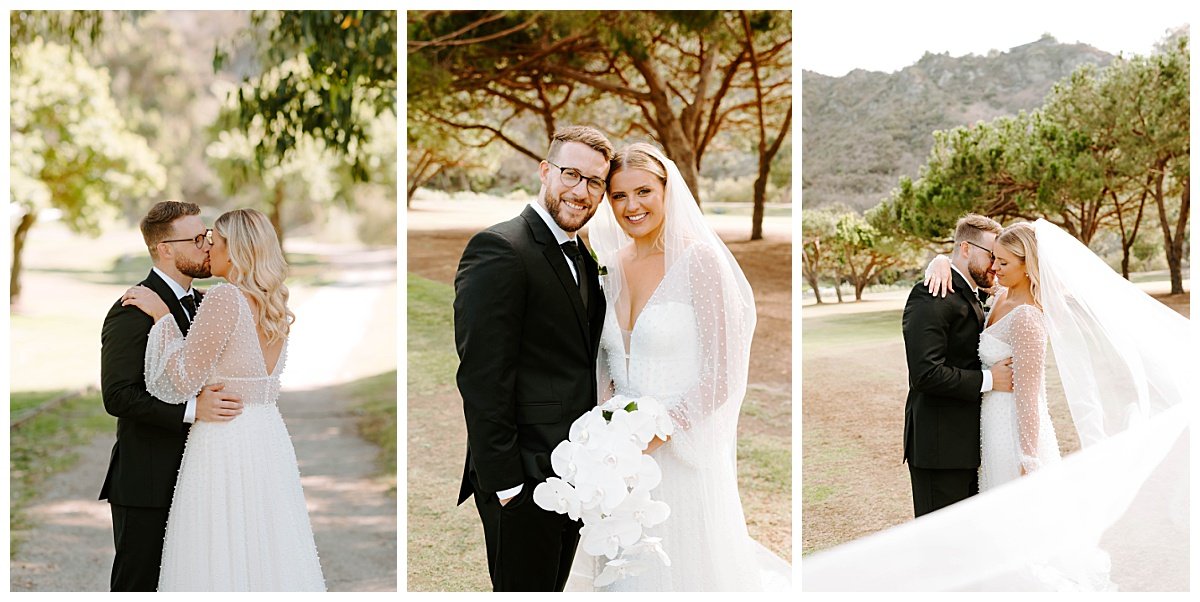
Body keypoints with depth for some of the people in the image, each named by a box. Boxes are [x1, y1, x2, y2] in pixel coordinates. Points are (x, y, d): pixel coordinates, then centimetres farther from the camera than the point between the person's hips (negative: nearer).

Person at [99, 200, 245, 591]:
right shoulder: (133, 312, -14)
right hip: (146, 485, -8)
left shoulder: (203, 303, 13)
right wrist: (192, 409, -28)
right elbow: (117, 396, -21)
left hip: (191, 481, 8)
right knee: (138, 586, 1)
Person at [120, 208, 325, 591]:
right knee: (266, 550, 13)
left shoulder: (225, 297, -15)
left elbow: (184, 380, -14)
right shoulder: (275, 306, 8)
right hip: (270, 437, 8)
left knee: (222, 559, -1)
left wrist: (162, 316, -6)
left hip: (225, 441, -8)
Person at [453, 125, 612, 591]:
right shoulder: (498, 249, -15)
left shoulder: (583, 259, 14)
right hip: (522, 480, -8)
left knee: (553, 588, 18)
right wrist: (505, 481, -20)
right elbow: (482, 378, -19)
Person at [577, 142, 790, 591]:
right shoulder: (611, 264, 5)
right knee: (629, 568, 16)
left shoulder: (699, 260, -12)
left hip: (682, 449, -5)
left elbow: (721, 376, -14)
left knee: (686, 566, 6)